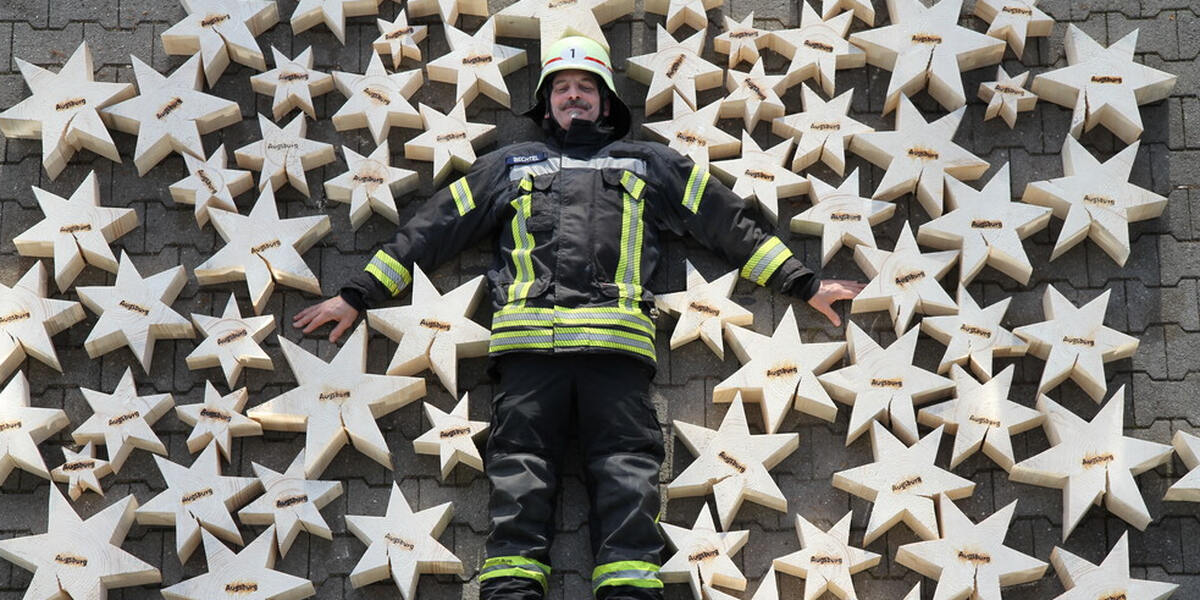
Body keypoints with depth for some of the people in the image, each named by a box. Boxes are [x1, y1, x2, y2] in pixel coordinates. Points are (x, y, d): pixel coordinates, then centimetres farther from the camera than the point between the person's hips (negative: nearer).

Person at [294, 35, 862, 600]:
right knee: (519, 471, -11)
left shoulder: (650, 164, 28)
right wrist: (358, 294, 23)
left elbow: (731, 224, 28)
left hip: (617, 342, 0)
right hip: (528, 339, 1)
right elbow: (432, 230, 28)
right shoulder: (512, 165, 29)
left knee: (627, 473, -12)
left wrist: (804, 284, 22)